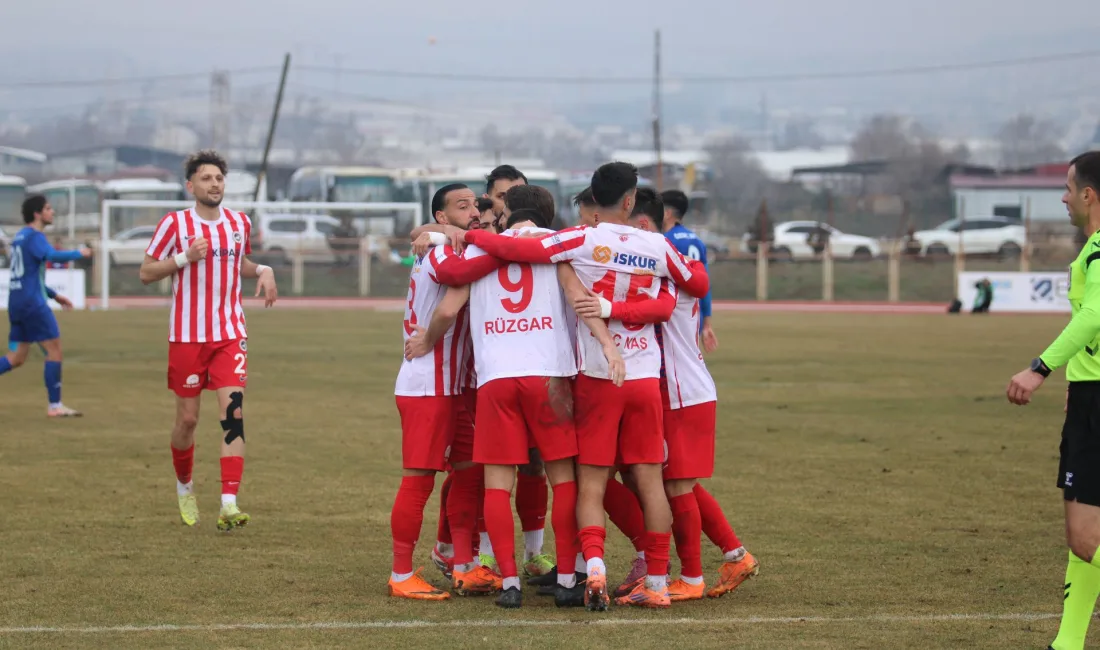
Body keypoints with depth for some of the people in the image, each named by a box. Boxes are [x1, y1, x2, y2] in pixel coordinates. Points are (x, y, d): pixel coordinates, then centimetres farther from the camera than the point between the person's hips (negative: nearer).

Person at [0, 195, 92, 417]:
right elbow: (52, 256, -31)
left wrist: (54, 295, 26)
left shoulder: (20, 236, 18)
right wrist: (79, 254, -15)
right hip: (32, 302, -9)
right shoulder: (35, 237, -11)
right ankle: (54, 405, 0)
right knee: (54, 349, -2)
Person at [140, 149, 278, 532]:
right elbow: (145, 273, -1)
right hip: (187, 337, -2)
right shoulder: (175, 224, -4)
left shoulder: (240, 223, 8)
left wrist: (263, 271, 4)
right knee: (187, 418, 5)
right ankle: (184, 486, 34)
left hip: (230, 335, 2)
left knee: (233, 411, -15)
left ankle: (229, 505, -22)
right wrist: (185, 258, -16)